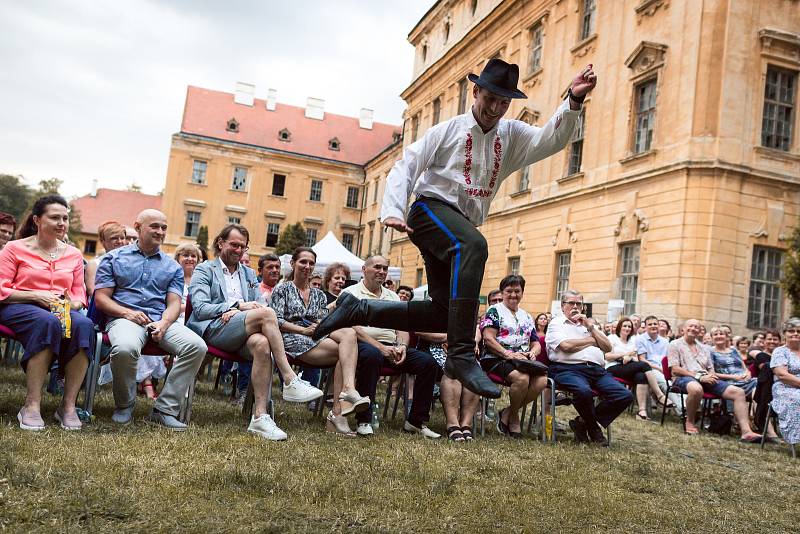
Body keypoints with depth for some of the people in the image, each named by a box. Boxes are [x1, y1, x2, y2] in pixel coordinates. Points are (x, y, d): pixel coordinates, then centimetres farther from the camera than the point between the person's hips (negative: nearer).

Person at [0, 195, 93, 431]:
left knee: (84, 325, -34)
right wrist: (37, 296, -14)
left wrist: (72, 304, -8)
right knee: (48, 322, -40)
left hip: (63, 310, 3)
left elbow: (79, 294, 16)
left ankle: (68, 405, -30)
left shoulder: (74, 255, 16)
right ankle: (32, 405, -36)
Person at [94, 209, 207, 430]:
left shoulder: (173, 267, 21)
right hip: (124, 318, -3)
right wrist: (127, 313, -13)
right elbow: (101, 298, 6)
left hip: (161, 320, 3)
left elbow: (174, 303, 10)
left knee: (197, 346, -26)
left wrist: (164, 323, -13)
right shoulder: (114, 258, 14)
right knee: (125, 348, -39)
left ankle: (165, 409, -18)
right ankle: (124, 406, -9)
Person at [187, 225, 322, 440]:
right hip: (212, 330, -4)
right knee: (266, 313, -30)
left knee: (261, 344, -35)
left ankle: (260, 416, -36)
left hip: (241, 334, 4)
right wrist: (237, 306, -14)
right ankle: (290, 381, -31)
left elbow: (257, 306, 17)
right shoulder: (205, 270, 11)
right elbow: (200, 308, -3)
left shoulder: (249, 274, 27)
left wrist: (238, 312, -6)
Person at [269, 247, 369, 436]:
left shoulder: (319, 294, 27)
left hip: (319, 336, 4)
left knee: (349, 333, -33)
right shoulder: (283, 290, 13)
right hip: (293, 340, -4)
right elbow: (277, 321, 0)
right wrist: (304, 330, -12)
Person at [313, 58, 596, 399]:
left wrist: (574, 100, -21)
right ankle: (462, 356, -43)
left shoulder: (512, 136, 13)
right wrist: (392, 211, -17)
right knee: (473, 246, -38)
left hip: (461, 225, 6)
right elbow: (405, 167, -2)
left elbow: (550, 140, -5)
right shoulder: (449, 130, 3)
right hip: (431, 209, -6)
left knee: (444, 312, -1)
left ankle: (357, 311, 12)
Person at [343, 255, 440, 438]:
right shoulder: (350, 293, 5)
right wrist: (380, 347, -19)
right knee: (372, 354, -41)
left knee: (428, 361, -14)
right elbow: (353, 328, -9)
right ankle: (363, 420, -31)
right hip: (364, 344, -6)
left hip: (391, 347, 6)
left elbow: (401, 327, 17)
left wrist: (402, 346, -6)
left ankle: (416, 421, -6)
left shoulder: (392, 296, 25)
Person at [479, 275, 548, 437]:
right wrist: (509, 354, -18)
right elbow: (488, 339, -7)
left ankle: (507, 413, -7)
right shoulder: (494, 311, 6)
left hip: (523, 360, 6)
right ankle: (514, 416, -5)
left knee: (542, 381, -25)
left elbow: (536, 343, 23)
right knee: (522, 378, -35)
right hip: (497, 360, -6)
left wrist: (533, 352, -2)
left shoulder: (527, 317, 25)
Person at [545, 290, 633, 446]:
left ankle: (583, 422, -2)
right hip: (568, 369, -6)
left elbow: (608, 348, 17)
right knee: (584, 391, -39)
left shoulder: (589, 323, 28)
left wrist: (590, 328, 7)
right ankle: (593, 427, -6)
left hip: (597, 370, 6)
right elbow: (566, 346, -10)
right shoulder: (556, 323, 10)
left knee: (625, 396, -17)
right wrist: (592, 340, 6)